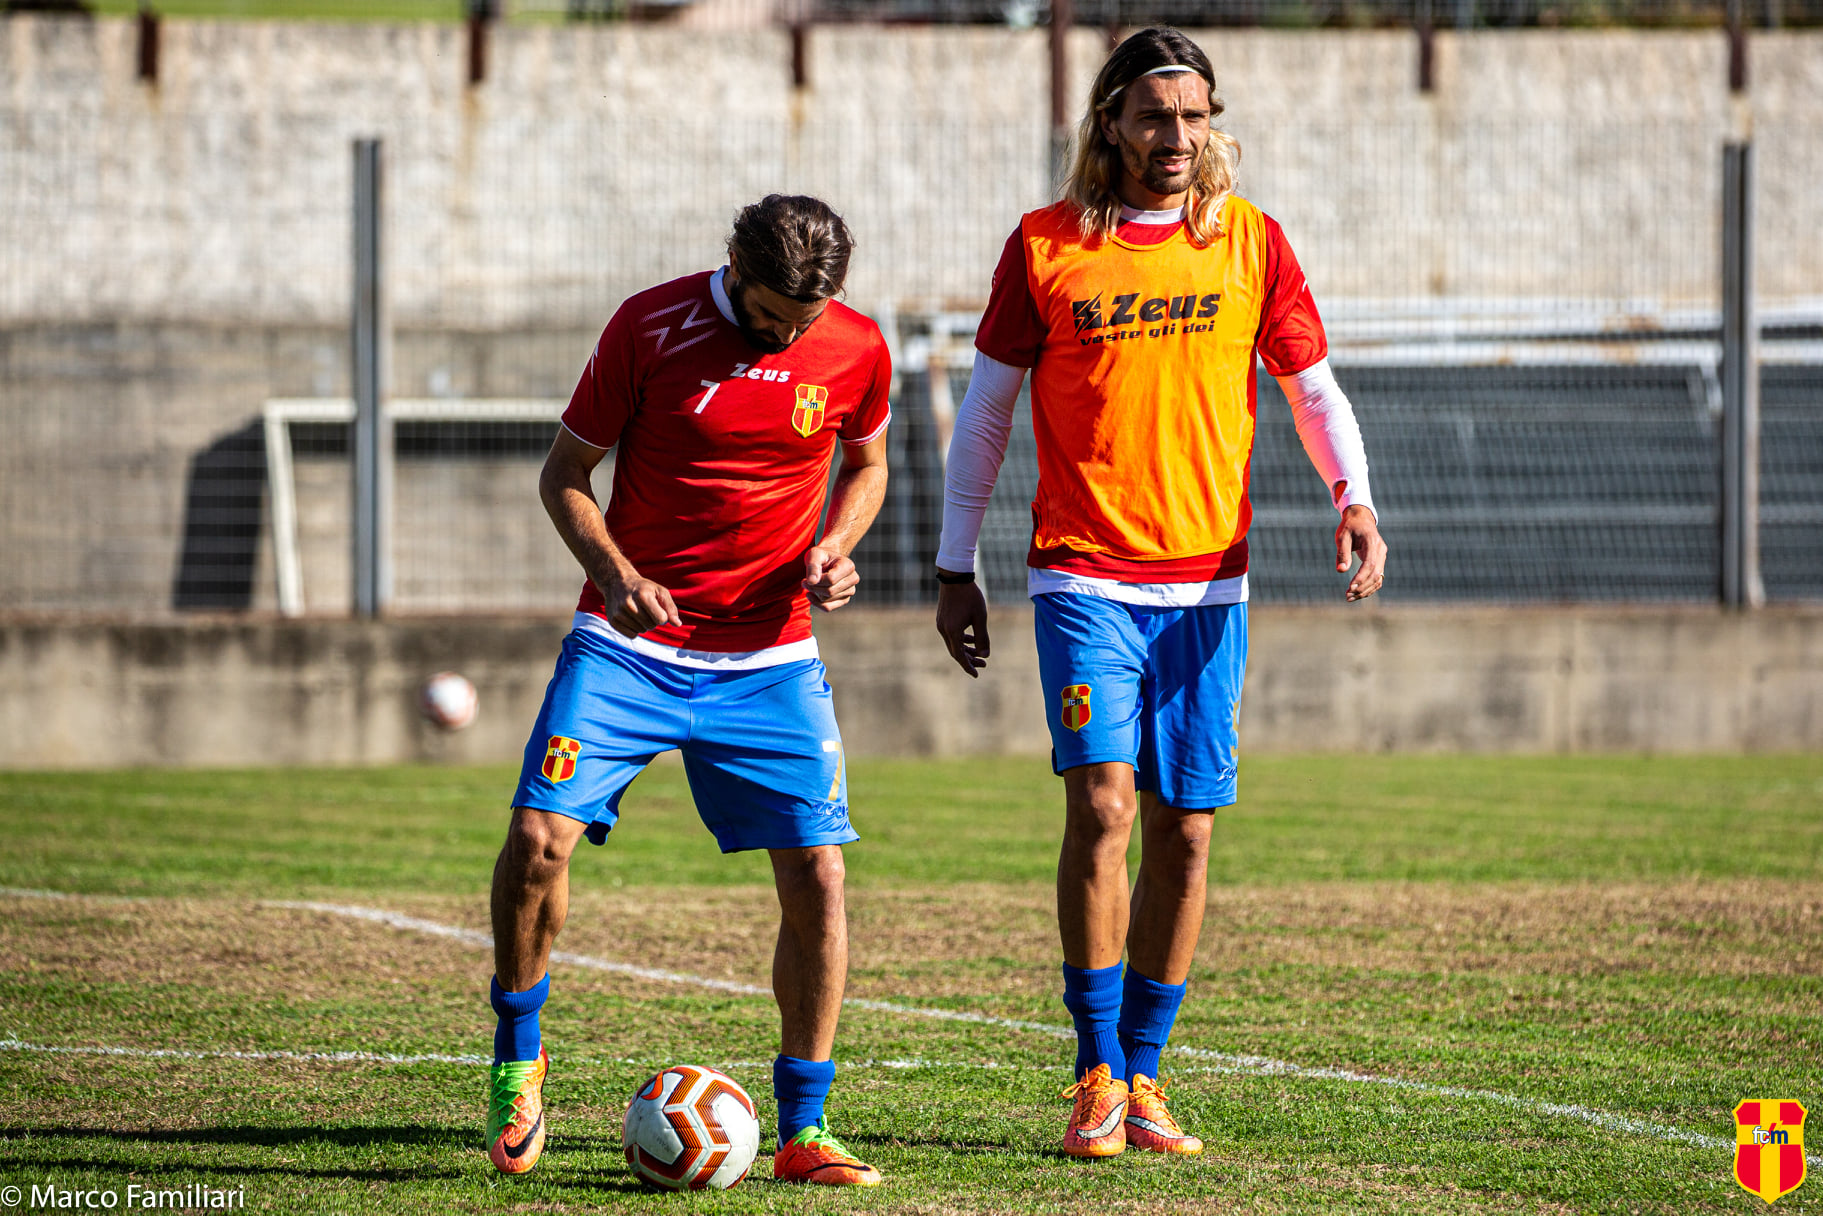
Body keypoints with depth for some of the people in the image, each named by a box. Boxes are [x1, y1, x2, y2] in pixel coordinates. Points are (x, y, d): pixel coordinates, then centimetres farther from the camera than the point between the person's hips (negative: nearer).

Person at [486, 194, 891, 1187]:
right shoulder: (649, 326, -9)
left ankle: (803, 1133, 4)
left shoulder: (856, 351, -3)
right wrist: (613, 571, -18)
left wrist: (833, 548, -4)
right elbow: (564, 473, 0)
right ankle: (517, 1053, 9)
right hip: (629, 646, -2)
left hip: (769, 659, 2)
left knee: (816, 875, -8)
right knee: (539, 835, -17)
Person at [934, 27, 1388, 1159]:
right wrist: (956, 569, 6)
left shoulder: (1250, 241, 5)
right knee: (1102, 802, -16)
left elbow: (1315, 386, 9)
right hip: (1085, 575, -2)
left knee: (1185, 832, 3)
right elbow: (987, 408, 8)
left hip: (1208, 578, 2)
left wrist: (1355, 498, -10)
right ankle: (1097, 1077, -9)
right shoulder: (1046, 246, 1)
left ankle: (1144, 1075, 15)